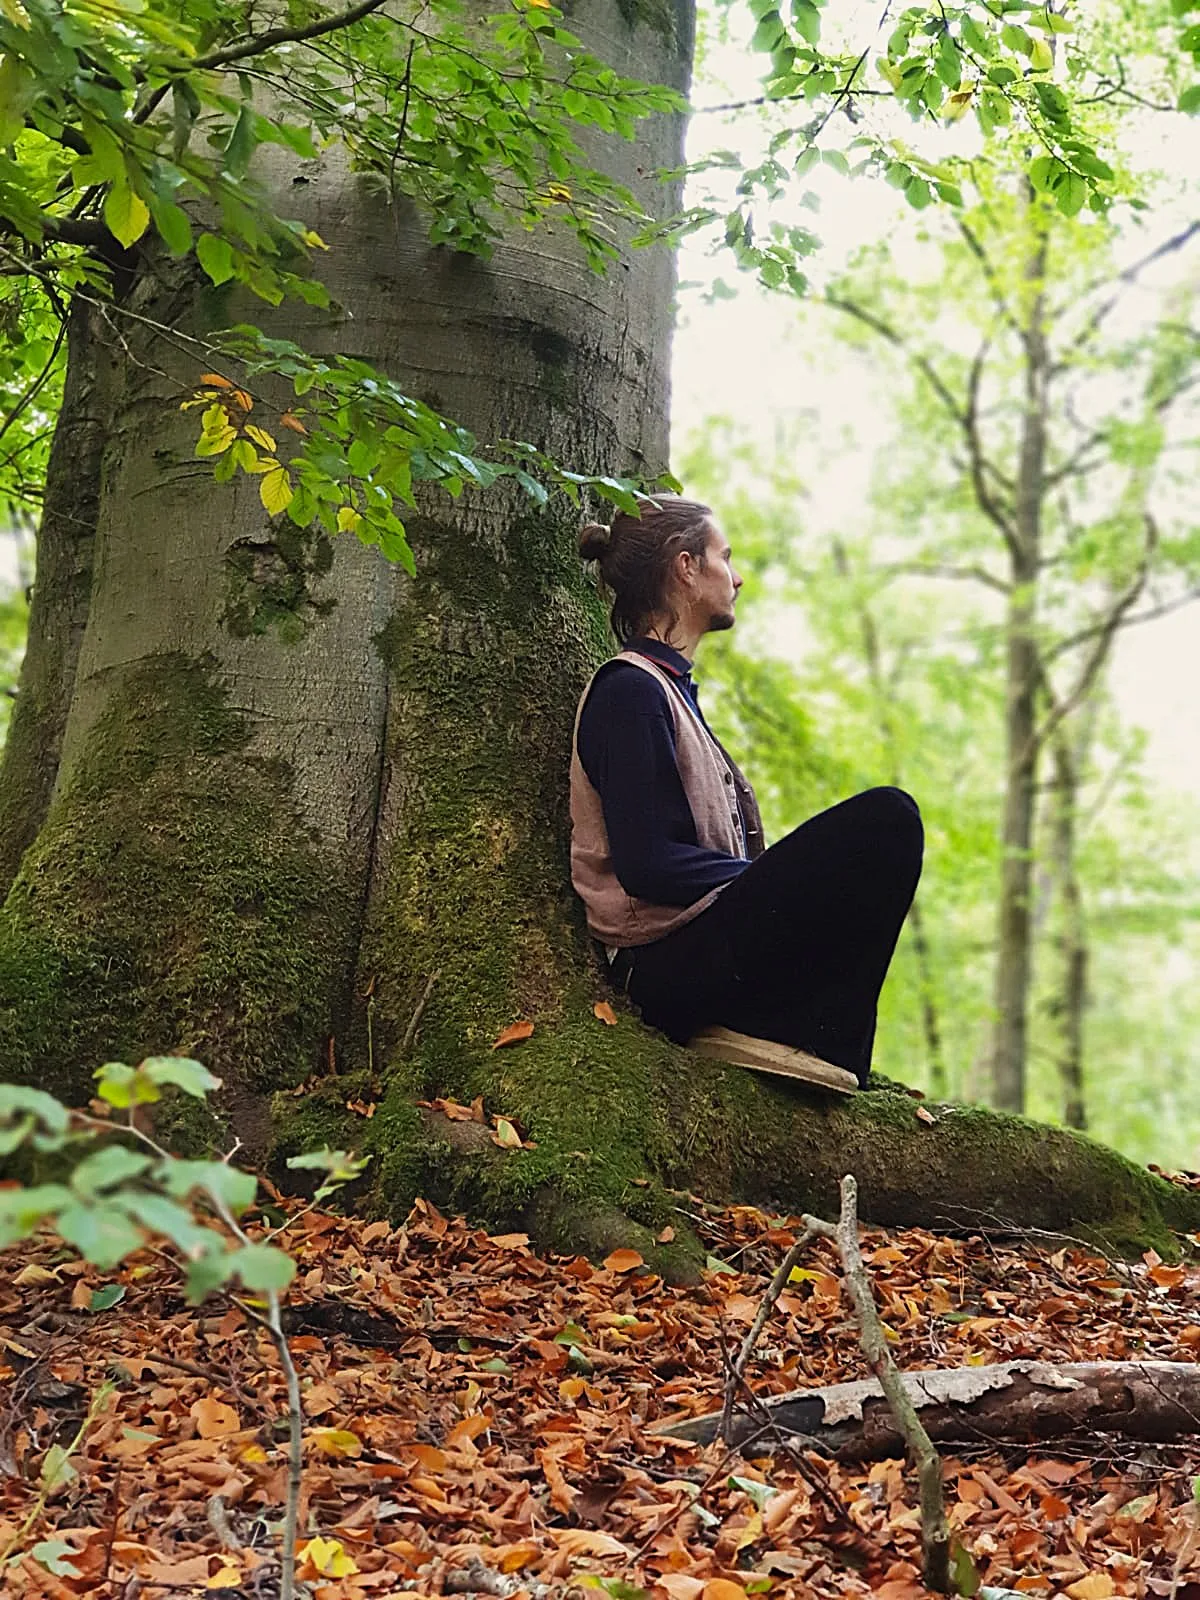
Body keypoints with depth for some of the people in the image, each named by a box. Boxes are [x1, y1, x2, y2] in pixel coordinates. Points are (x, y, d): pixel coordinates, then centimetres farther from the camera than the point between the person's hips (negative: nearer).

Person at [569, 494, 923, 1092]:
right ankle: (816, 1042, -12)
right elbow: (647, 864, -18)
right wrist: (780, 882, -12)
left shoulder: (669, 686, 22)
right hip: (666, 966, -10)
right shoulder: (630, 690, -9)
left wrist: (780, 878, 3)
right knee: (885, 816, -19)